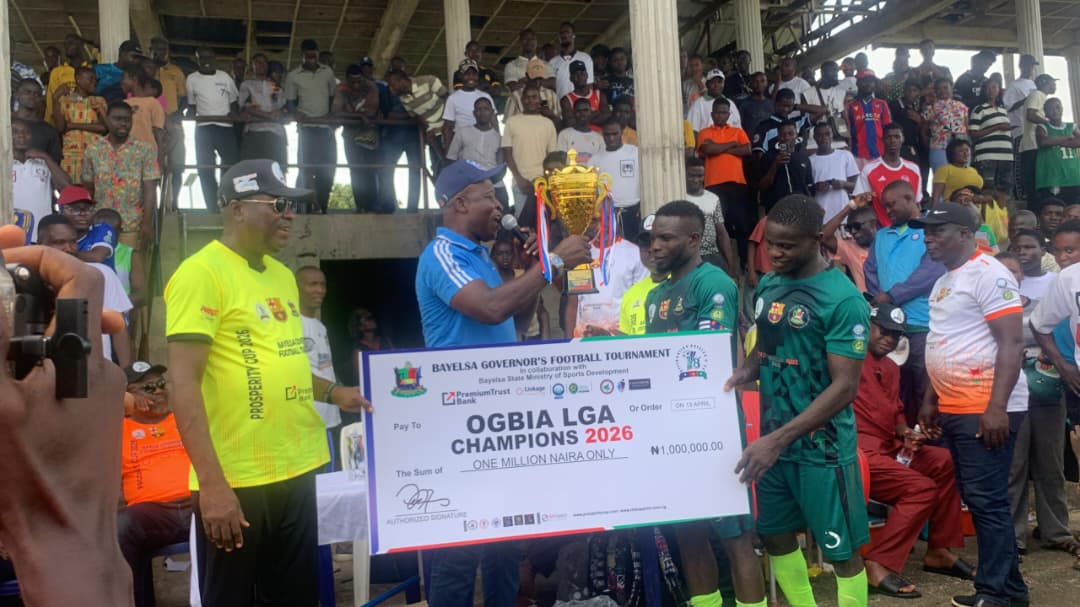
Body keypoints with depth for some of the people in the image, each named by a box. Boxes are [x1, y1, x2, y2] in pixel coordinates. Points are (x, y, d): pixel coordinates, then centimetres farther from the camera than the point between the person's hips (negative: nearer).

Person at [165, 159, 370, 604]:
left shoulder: (281, 275, 13)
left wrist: (331, 392, 8)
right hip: (235, 481, -7)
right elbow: (183, 382, -17)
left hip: (296, 471, 8)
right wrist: (211, 483, -22)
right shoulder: (201, 273, -11)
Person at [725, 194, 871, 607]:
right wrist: (744, 371, -6)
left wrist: (778, 439, -24)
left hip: (821, 447, -7)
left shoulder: (843, 300, -17)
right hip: (773, 441, 7)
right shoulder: (767, 286, 4)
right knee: (776, 537, 18)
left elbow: (845, 387, -19)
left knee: (842, 550, 6)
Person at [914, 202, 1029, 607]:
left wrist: (997, 407, -23)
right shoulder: (944, 282, 17)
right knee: (977, 499, 13)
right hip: (955, 408, 9)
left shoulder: (989, 274, -10)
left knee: (987, 500, -5)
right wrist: (930, 401, 19)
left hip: (986, 410, -9)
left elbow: (1012, 342, -17)